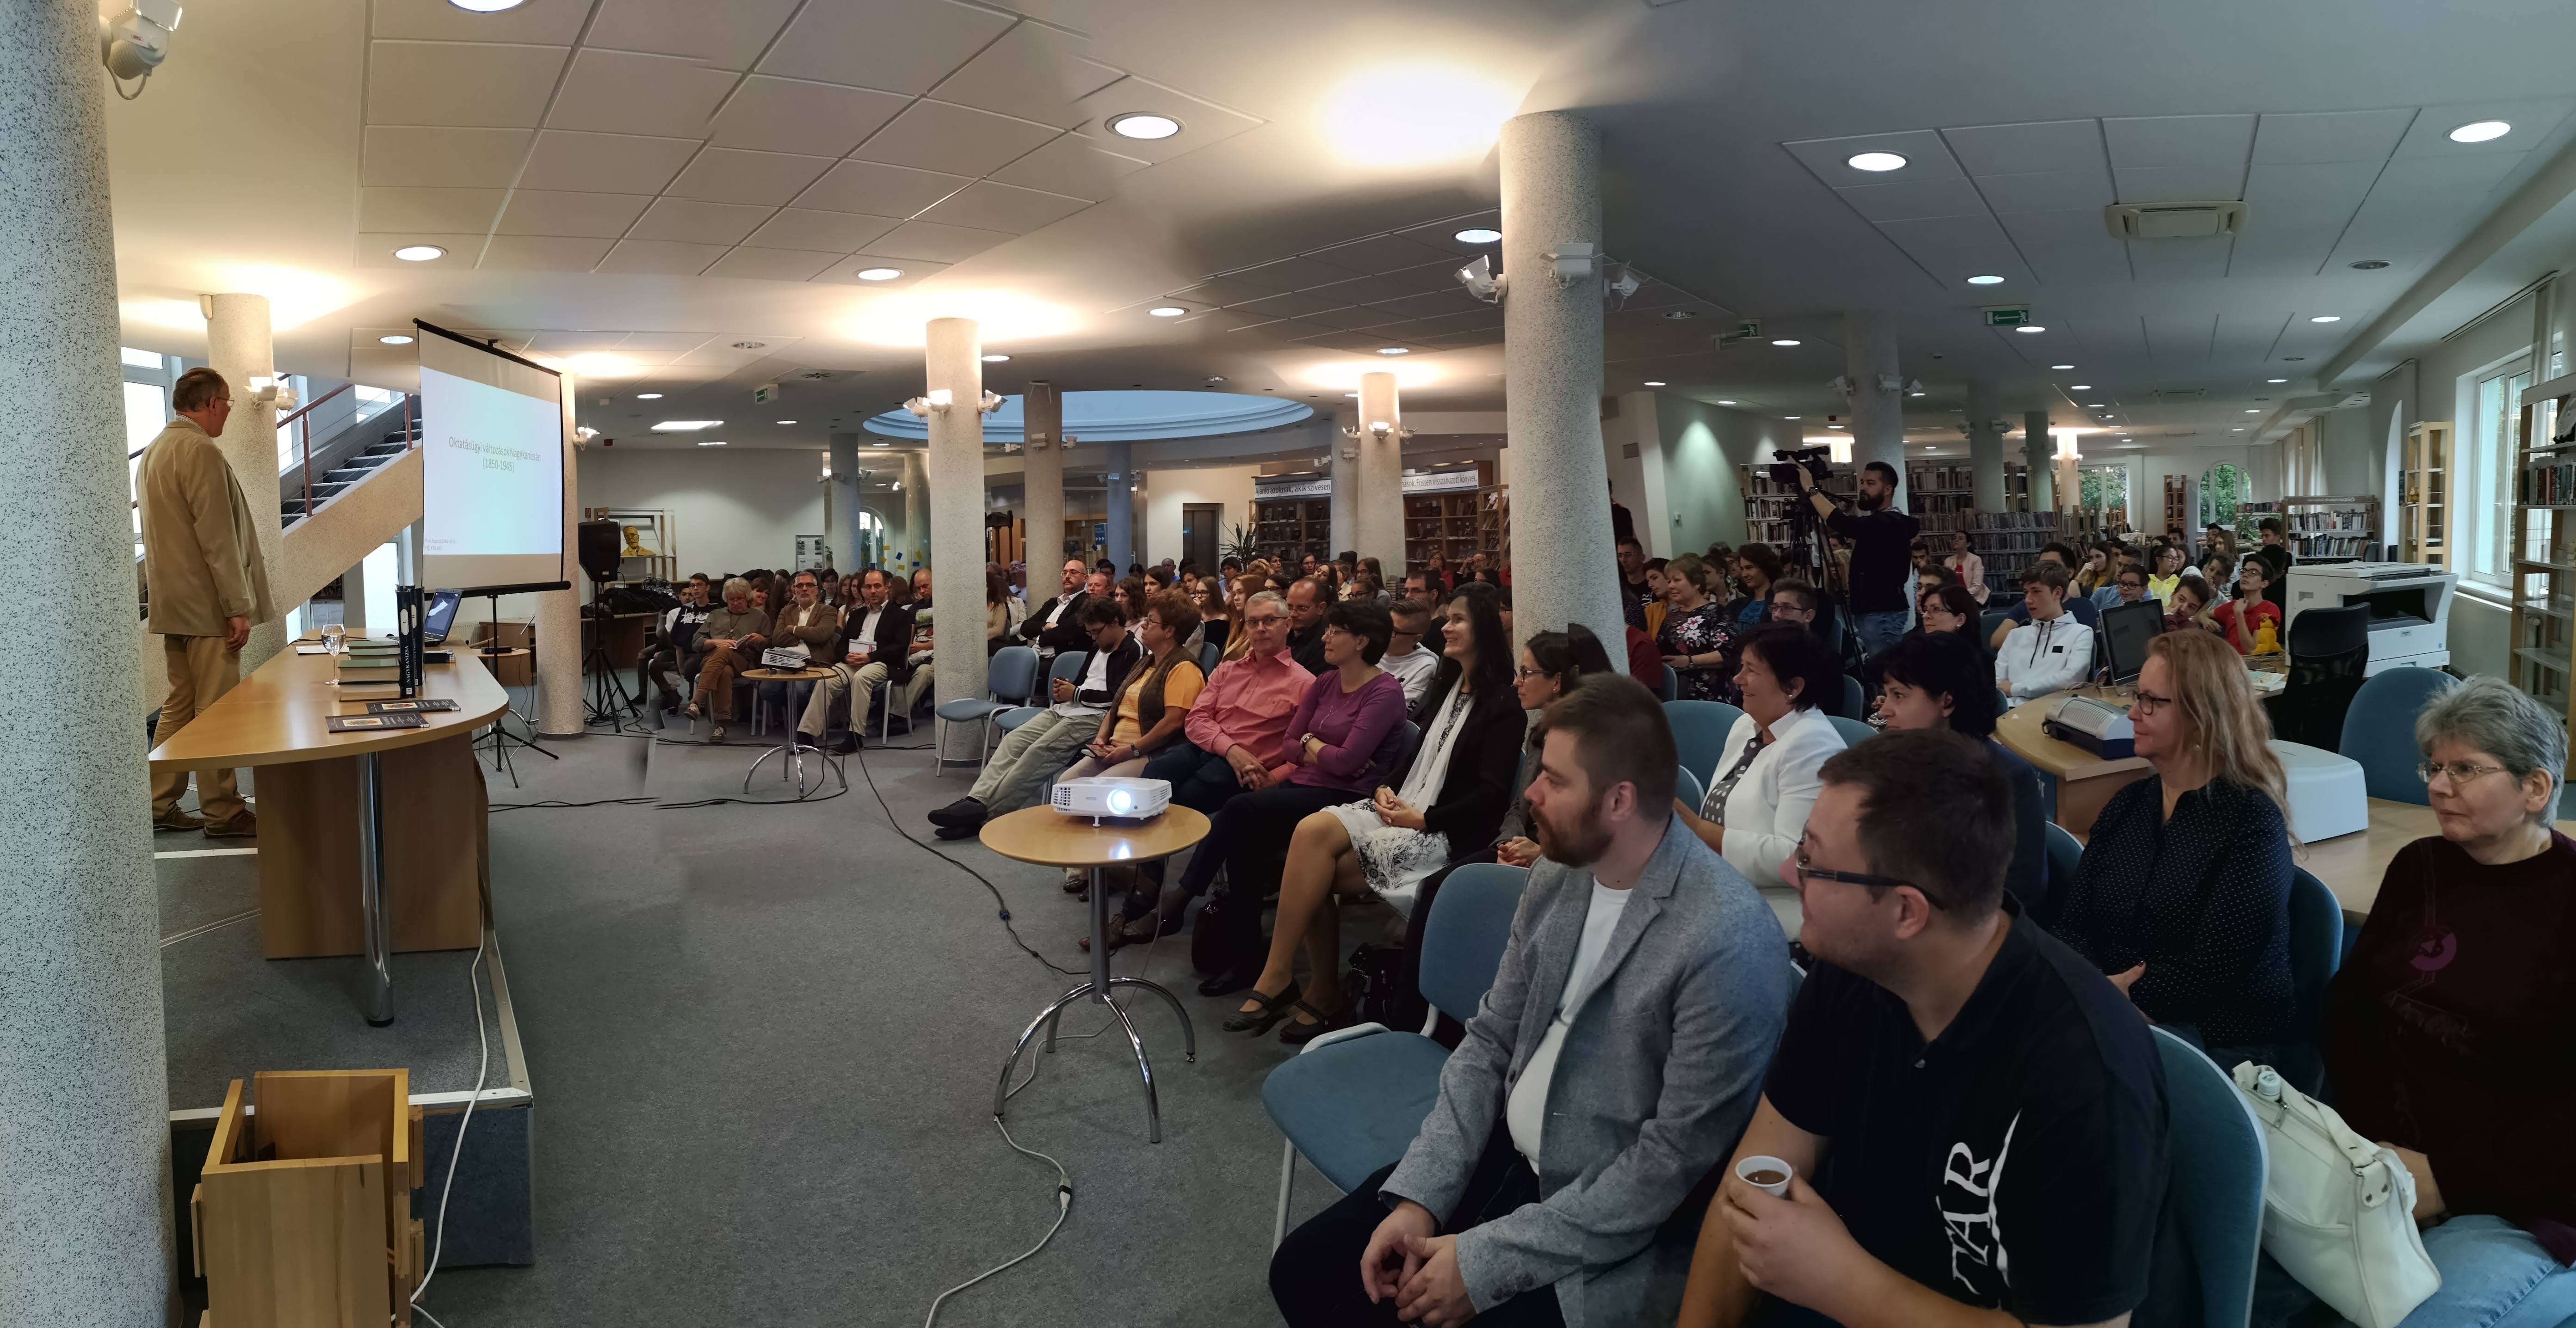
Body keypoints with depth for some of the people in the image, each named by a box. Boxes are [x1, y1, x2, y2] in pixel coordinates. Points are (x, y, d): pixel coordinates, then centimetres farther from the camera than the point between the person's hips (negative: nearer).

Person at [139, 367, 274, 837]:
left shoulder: (154, 450, 16)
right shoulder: (200, 451, -16)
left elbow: (162, 531, 20)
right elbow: (218, 538, -20)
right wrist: (238, 607, -18)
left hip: (173, 604, 10)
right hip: (207, 604, -10)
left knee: (180, 703, 15)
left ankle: (161, 805, 19)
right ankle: (222, 812, 1)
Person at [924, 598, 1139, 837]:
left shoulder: (1134, 652, -5)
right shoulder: (1098, 647, 23)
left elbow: (1118, 697, -15)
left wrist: (1076, 694, -6)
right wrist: (1066, 689, 7)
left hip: (1094, 716, -9)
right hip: (1064, 710, 9)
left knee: (1040, 752, -27)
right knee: (1013, 741, -12)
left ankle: (986, 811, -30)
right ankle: (976, 801, -25)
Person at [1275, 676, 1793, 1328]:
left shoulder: (1728, 943, -25)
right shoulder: (1555, 877, -1)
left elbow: (1674, 1163, -22)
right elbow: (1490, 1042, 6)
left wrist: (1486, 1260, -19)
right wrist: (1417, 1196, -6)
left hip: (1612, 1234, -7)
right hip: (1506, 1153, 7)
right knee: (1302, 1269, 3)